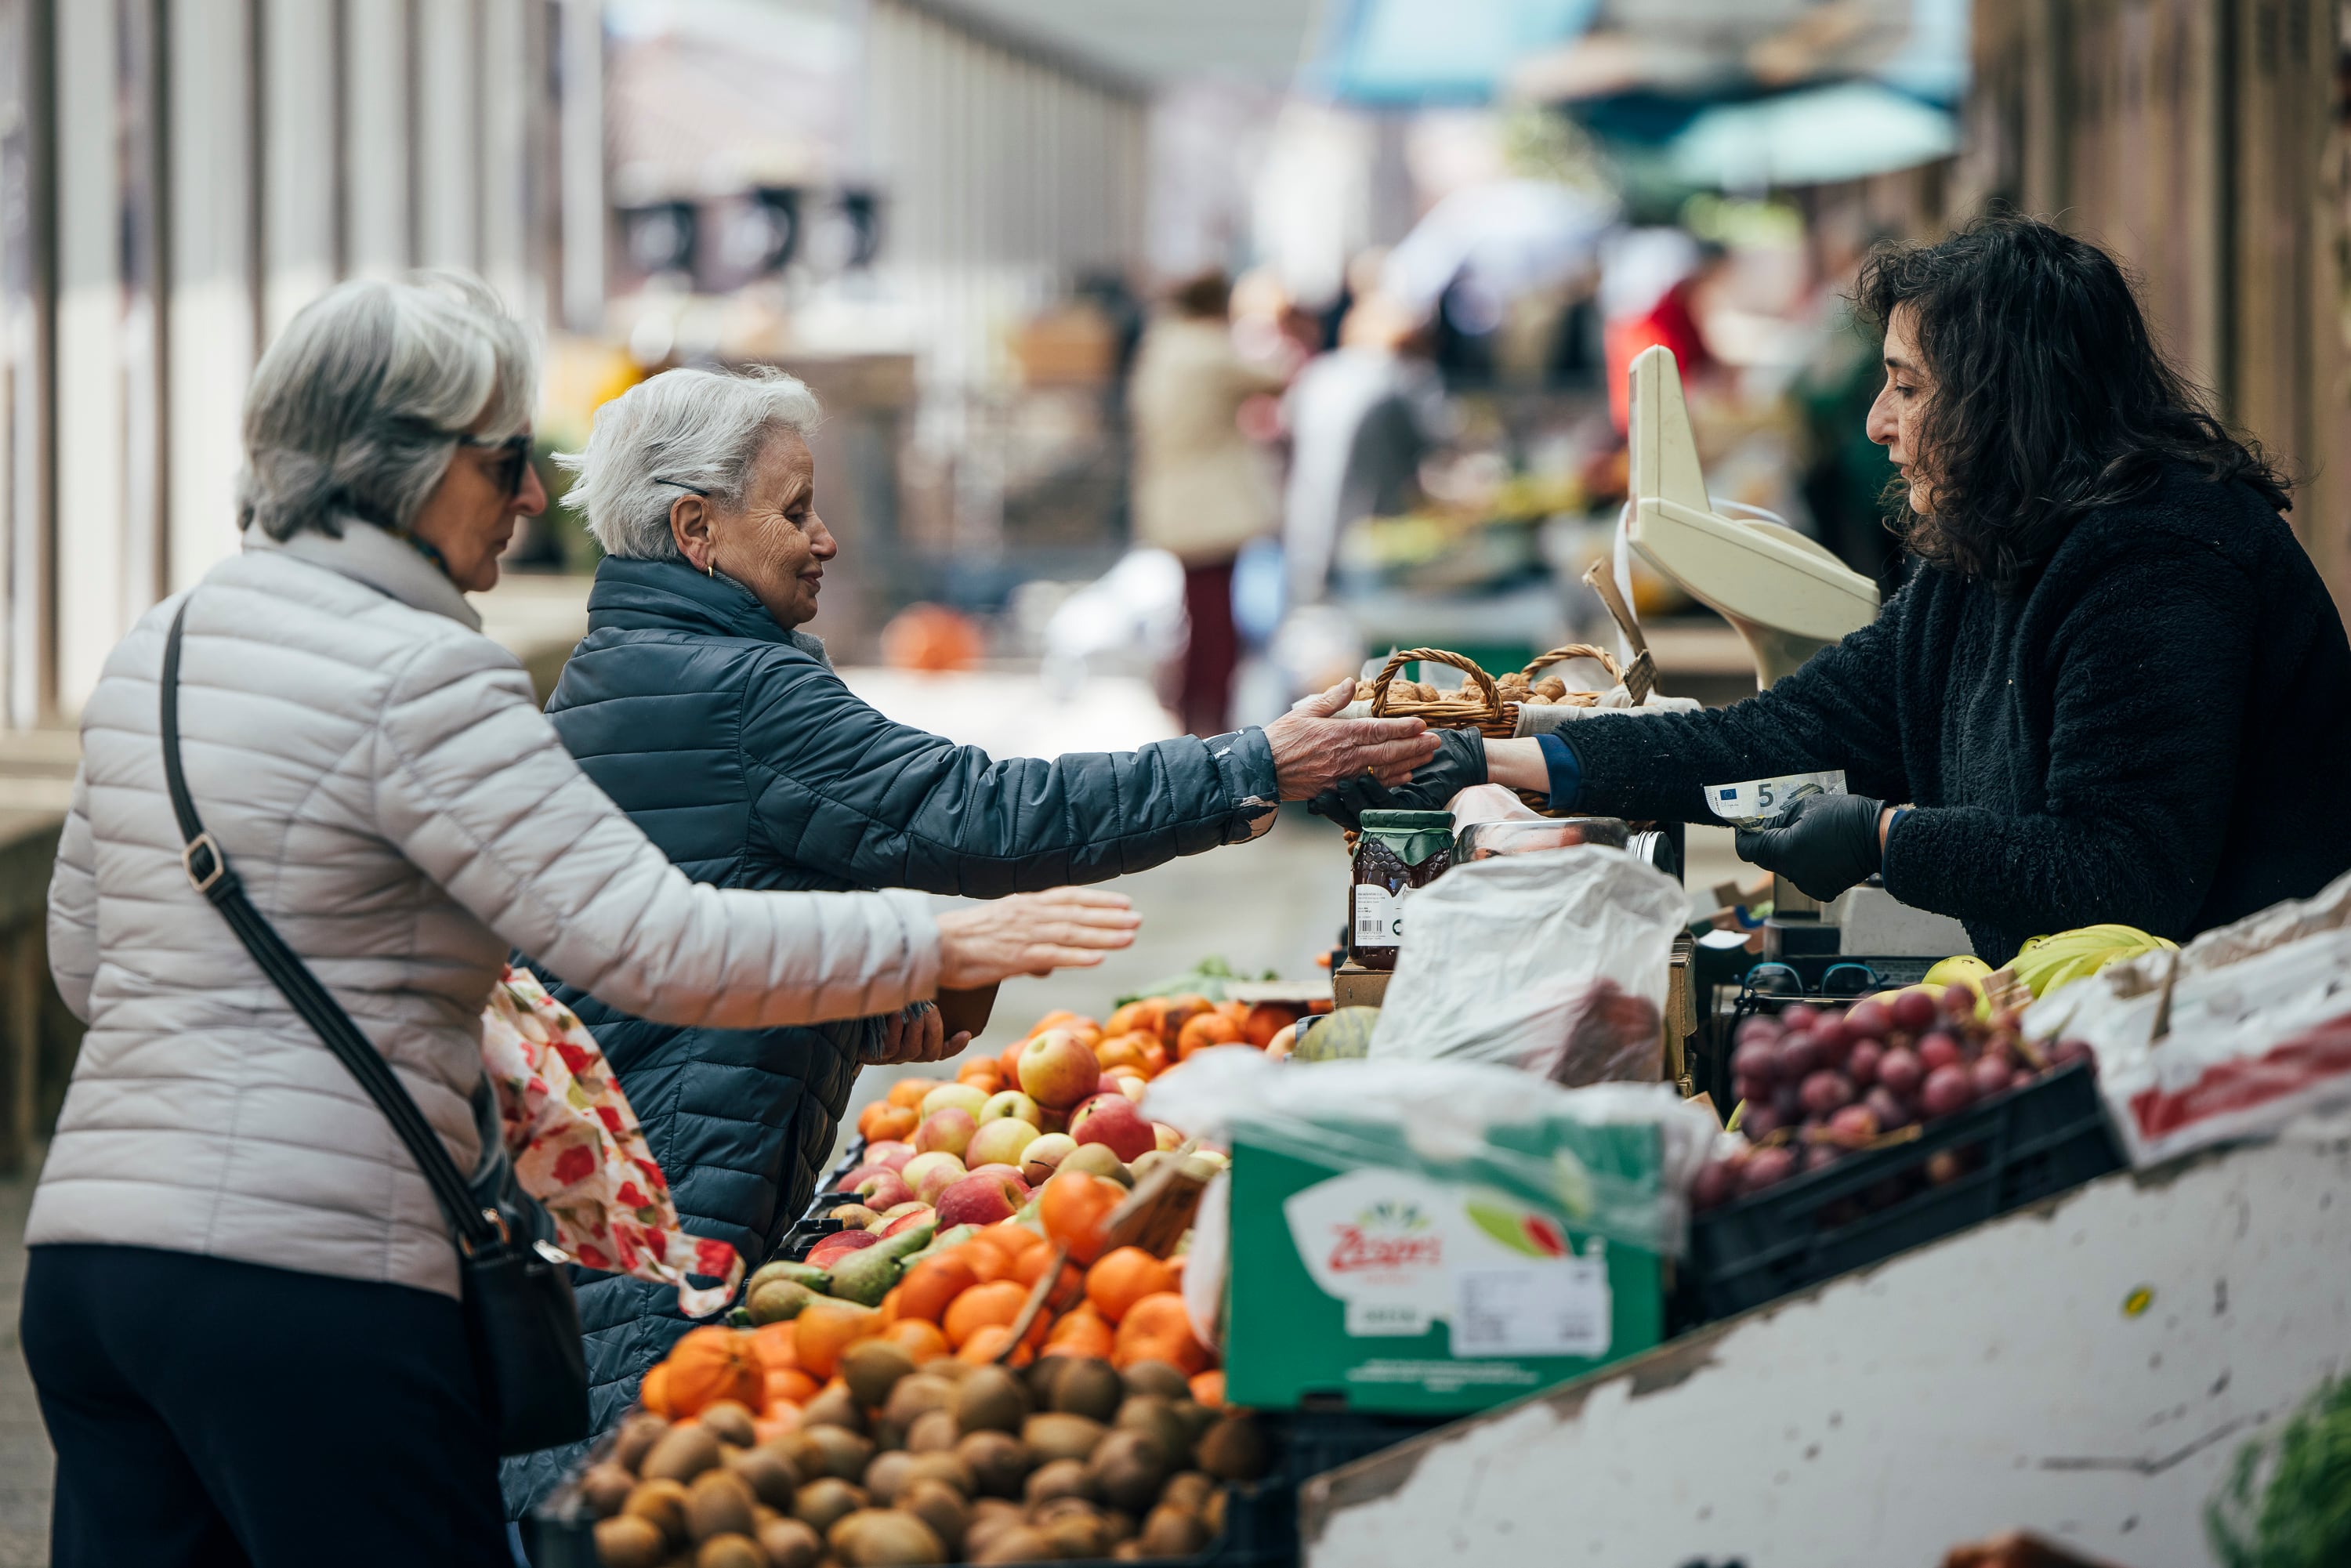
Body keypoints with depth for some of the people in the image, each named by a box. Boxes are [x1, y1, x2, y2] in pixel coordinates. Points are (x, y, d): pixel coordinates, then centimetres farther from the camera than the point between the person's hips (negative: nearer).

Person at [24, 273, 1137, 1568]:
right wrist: (938, 945, -9)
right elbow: (659, 947, -17)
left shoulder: (154, 646, 15)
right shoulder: (419, 679, -12)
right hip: (303, 1271, -8)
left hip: (88, 1233, 9)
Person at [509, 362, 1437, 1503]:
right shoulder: (738, 691, -14)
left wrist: (866, 1010, 22)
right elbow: (979, 818, -17)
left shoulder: (596, 684, 19)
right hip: (672, 1211, -11)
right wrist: (1254, 774, -15)